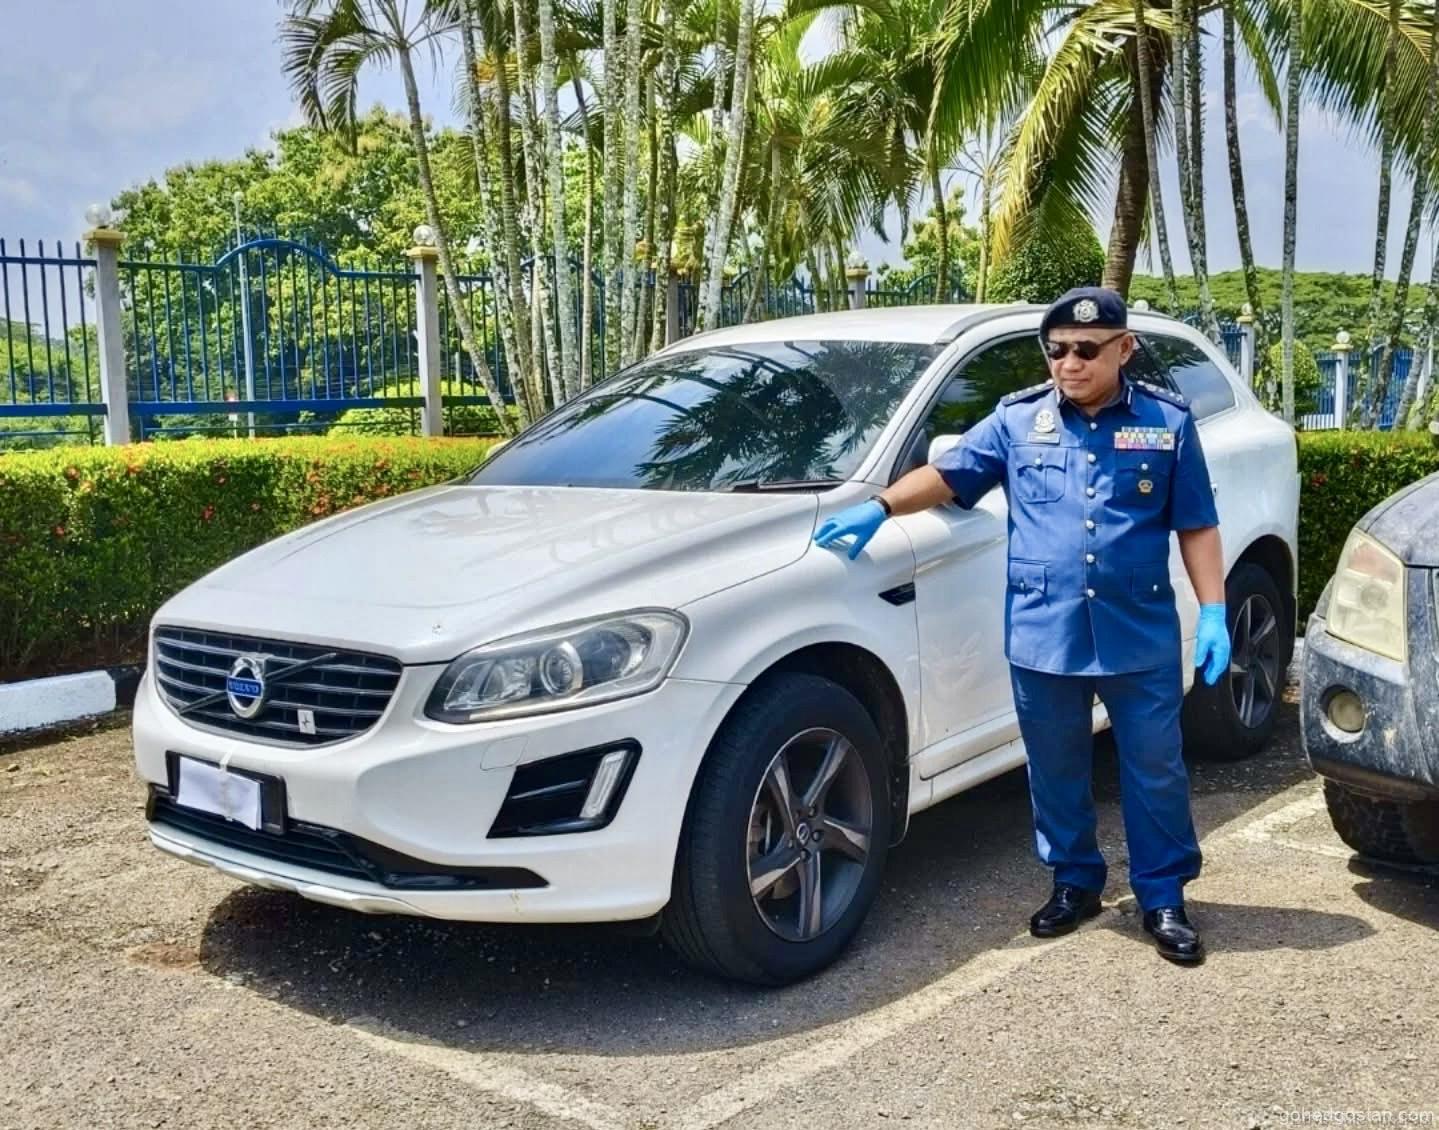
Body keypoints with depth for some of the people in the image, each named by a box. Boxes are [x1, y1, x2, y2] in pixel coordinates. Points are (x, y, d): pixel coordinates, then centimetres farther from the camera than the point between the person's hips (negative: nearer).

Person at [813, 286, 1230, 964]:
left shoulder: (1167, 422, 3)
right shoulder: (1017, 420, 6)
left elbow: (1197, 526, 5)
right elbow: (947, 473, 6)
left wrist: (1214, 613, -2)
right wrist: (878, 508, -9)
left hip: (1140, 636, -1)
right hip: (1042, 635, 1)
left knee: (1155, 770, 7)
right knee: (1056, 773, 12)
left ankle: (1163, 898, 22)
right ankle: (1075, 882, 31)